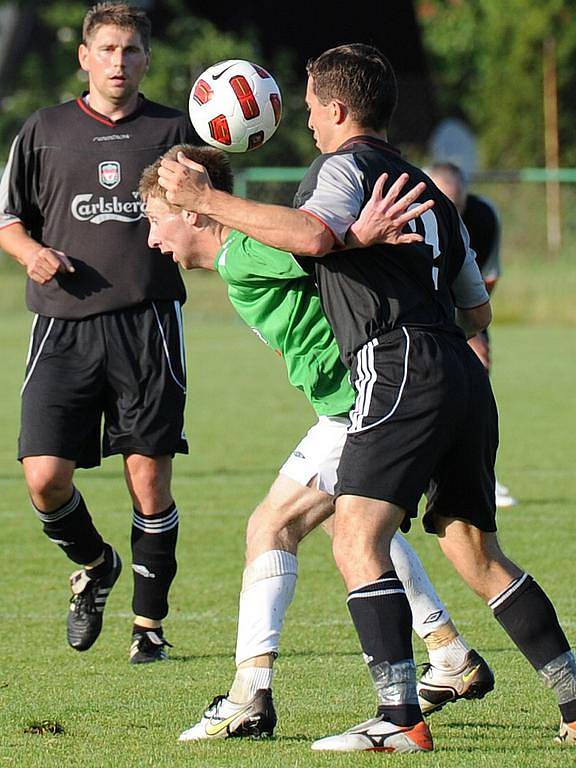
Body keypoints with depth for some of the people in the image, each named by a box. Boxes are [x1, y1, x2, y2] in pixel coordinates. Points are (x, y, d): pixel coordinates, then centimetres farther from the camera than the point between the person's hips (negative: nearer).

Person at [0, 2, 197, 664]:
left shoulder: (171, 130, 10)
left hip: (148, 323, 0)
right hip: (64, 326, 0)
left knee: (149, 477, -2)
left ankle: (149, 623, 11)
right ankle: (94, 566, 23)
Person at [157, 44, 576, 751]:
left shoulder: (347, 164, 2)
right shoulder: (426, 189, 28)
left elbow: (313, 235, -21)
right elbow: (477, 311, 32)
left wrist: (206, 200, -14)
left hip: (400, 370, -9)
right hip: (462, 376, 9)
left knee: (357, 537, -14)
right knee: (475, 552, 16)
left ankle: (399, 716, -26)